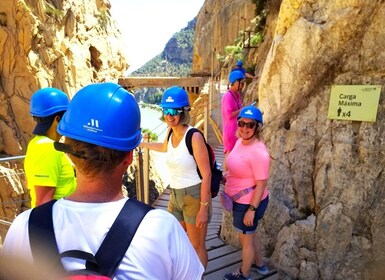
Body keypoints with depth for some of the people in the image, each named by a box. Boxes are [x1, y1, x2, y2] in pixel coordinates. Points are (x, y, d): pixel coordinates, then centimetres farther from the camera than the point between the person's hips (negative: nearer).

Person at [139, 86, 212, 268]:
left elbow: (206, 174, -19)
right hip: (175, 195, 7)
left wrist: (204, 208, -19)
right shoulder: (171, 132, 1)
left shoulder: (194, 137, -21)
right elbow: (164, 147, 26)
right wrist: (142, 144, 38)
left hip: (194, 195, -7)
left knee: (197, 247, 11)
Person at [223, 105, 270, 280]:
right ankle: (260, 265, 51)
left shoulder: (259, 152, -28)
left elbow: (261, 185, -24)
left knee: (246, 239, 14)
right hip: (240, 200, 9)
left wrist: (252, 209, -21)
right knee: (250, 234, 27)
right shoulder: (240, 141, -1)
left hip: (249, 203, -8)